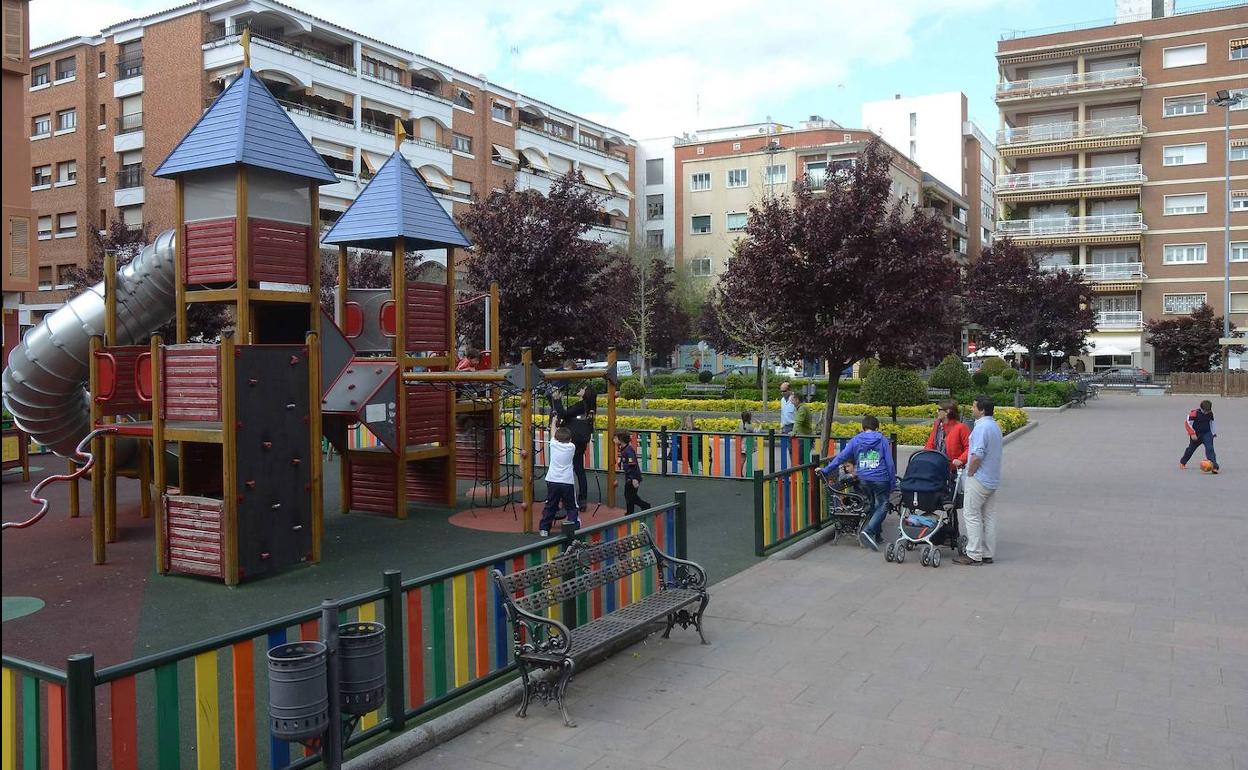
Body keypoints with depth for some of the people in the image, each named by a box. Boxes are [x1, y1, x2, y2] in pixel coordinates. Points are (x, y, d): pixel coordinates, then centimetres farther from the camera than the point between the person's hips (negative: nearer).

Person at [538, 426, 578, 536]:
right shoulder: (572, 447, 0)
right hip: (567, 482, -2)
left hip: (552, 481, 2)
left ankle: (544, 529, 13)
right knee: (571, 508, 6)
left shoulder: (553, 444, 3)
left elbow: (554, 434, 23)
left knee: (550, 506, 11)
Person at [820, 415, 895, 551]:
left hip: (863, 479, 3)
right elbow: (890, 463, -1)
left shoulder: (855, 440, 5)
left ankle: (877, 535, 25)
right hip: (880, 479, -3)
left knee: (871, 505, 21)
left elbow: (840, 457, 0)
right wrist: (893, 483, 5)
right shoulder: (882, 440, 1)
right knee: (882, 506, 5)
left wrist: (825, 470, 5)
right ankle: (867, 531, -14)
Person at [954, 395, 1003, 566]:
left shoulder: (981, 427, -19)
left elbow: (977, 455, -26)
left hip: (979, 479, -10)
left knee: (971, 515, -3)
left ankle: (974, 555, -2)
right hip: (993, 480, 10)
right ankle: (988, 554, 17)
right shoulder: (995, 426, 13)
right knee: (989, 516, 12)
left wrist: (970, 473, -12)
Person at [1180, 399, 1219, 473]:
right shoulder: (1194, 413, -19)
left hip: (1207, 434, 2)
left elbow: (1212, 423, 16)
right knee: (1191, 449, 14)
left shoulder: (1210, 413, -2)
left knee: (1210, 449, -16)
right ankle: (1182, 462, 38)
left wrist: (1214, 433, 20)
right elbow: (1188, 423, -15)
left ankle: (1214, 466, -21)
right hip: (1196, 435, -2)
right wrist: (1192, 434, -19)